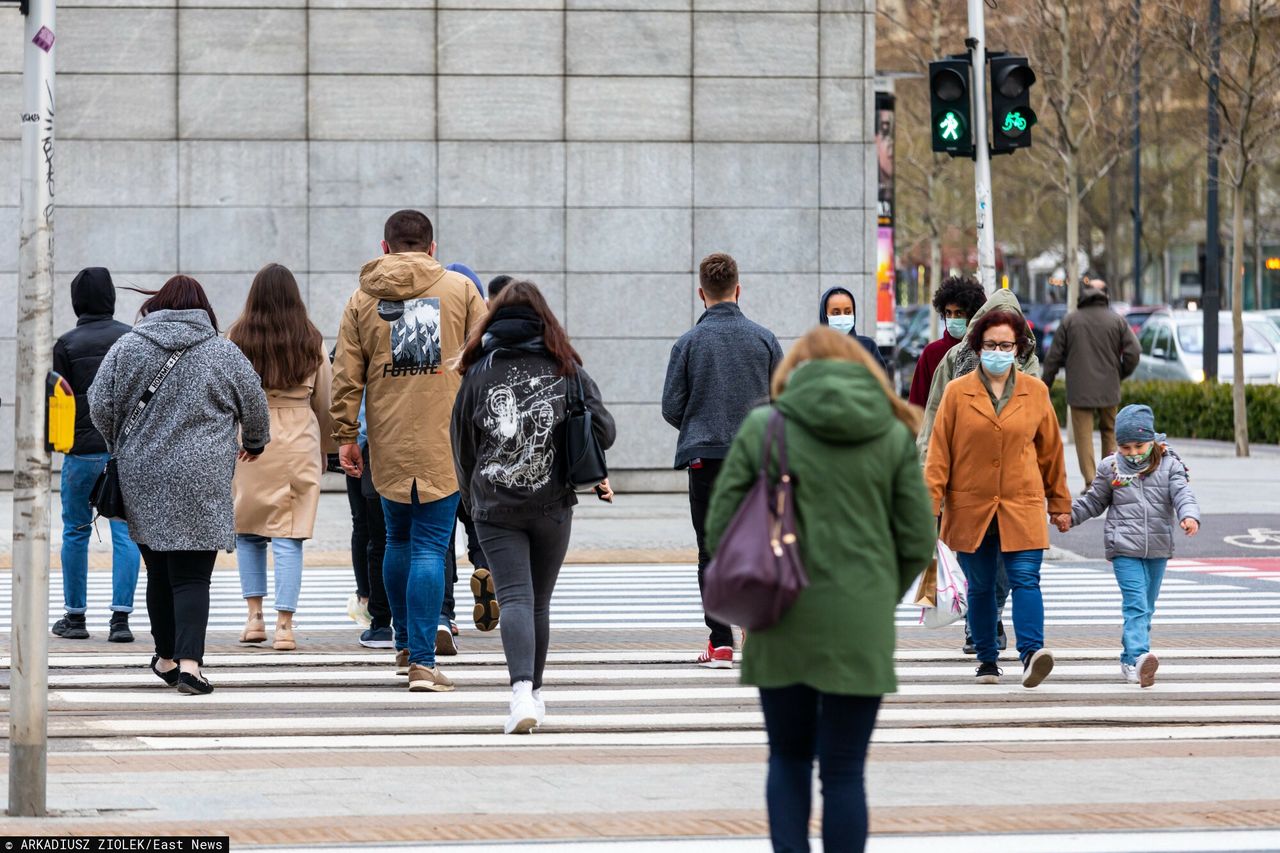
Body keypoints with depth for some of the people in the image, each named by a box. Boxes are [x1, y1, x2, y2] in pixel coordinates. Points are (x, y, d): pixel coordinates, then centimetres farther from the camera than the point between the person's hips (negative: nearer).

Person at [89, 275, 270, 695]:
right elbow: (255, 409, 9)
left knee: (159, 571, 15)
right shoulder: (224, 353, 1)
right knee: (192, 576, -3)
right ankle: (188, 663, -16)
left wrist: (121, 444, 22)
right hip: (201, 482, -2)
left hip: (141, 477, 2)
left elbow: (99, 406, 4)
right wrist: (254, 443, 30)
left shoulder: (127, 346, 4)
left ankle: (166, 657, 23)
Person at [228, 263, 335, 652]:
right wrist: (325, 448, 21)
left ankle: (254, 614, 9)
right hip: (298, 441, 0)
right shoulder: (311, 342, 1)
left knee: (247, 531, 16)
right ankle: (284, 625, -3)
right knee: (289, 537, 1)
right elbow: (325, 402, 8)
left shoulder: (237, 339, -2)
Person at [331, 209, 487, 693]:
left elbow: (347, 375, 5)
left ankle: (405, 644, 29)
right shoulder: (460, 290, 2)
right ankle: (422, 661, -11)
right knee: (430, 547, -4)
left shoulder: (363, 299, 7)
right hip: (445, 442, -2)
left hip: (387, 445, 2)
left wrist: (345, 435, 10)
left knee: (399, 540, 19)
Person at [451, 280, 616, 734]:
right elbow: (603, 432, -1)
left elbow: (462, 447, 8)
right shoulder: (566, 370, 3)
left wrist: (472, 498, 23)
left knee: (514, 597, -8)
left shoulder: (478, 374, 2)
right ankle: (534, 693, 24)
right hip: (552, 505, 1)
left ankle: (522, 691, -27)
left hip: (495, 509, -1)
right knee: (539, 601, 15)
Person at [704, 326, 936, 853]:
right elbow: (918, 542, 1)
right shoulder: (893, 434, 2)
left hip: (783, 629, 0)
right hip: (861, 631, 0)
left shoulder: (762, 426, -1)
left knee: (788, 759, 17)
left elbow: (720, 527, -1)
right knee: (843, 771, 6)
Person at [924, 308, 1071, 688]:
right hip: (970, 509, 0)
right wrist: (930, 505, -5)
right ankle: (987, 660, 20)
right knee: (980, 586, 8)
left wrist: (1060, 503, 16)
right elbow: (939, 453, 2)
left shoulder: (1036, 393, 5)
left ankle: (1031, 653, -24)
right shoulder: (957, 393, 1)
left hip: (1022, 507, 0)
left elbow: (1051, 452, 13)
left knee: (1026, 579, -14)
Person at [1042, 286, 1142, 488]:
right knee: (1109, 431, 17)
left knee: (1084, 435, 0)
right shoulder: (1117, 321, 1)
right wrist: (1119, 374, 12)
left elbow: (1053, 357, 1)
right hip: (1108, 389, 2)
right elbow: (1133, 353, -5)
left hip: (1079, 390, -2)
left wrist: (1046, 385, 10)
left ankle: (1091, 482, -9)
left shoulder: (1069, 320, 1)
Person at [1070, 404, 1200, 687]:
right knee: (1135, 603, -17)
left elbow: (1182, 494, -11)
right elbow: (1094, 502, 16)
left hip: (1157, 550, 2)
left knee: (1145, 607, 10)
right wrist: (1069, 514, 4)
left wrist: (1189, 516, -31)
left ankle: (1130, 663, 20)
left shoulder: (1169, 467, 2)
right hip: (1124, 549, -2)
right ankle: (1138, 657, -32)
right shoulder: (1110, 468, 4)